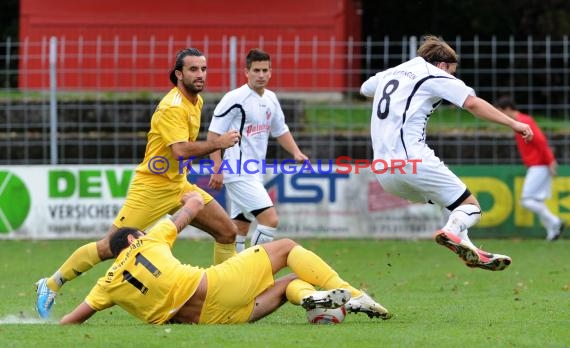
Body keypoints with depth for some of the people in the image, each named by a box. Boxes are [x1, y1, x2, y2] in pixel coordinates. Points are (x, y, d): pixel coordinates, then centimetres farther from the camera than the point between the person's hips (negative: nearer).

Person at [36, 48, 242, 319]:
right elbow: (181, 150, -32)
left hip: (179, 185, 9)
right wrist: (218, 143, -26)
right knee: (109, 247, -9)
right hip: (151, 187, -9)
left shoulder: (196, 101, 9)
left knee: (227, 232, 1)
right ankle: (51, 285, 5)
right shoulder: (173, 106, -20)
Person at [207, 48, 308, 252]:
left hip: (254, 174, 8)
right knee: (270, 219, -18)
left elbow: (280, 131, 25)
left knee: (240, 229, 11)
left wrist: (296, 153, 8)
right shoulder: (234, 98, -12)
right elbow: (214, 134, -12)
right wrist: (217, 169, -18)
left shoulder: (271, 99, 11)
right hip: (239, 173, -8)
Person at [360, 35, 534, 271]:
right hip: (411, 161, -8)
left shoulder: (388, 74, 24)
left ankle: (469, 251, 9)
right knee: (470, 206, -6)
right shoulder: (435, 76, 4)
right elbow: (473, 103, -9)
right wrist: (513, 123, -10)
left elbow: (365, 88, 47)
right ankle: (452, 232, -37)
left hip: (383, 172, 8)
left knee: (450, 201, 25)